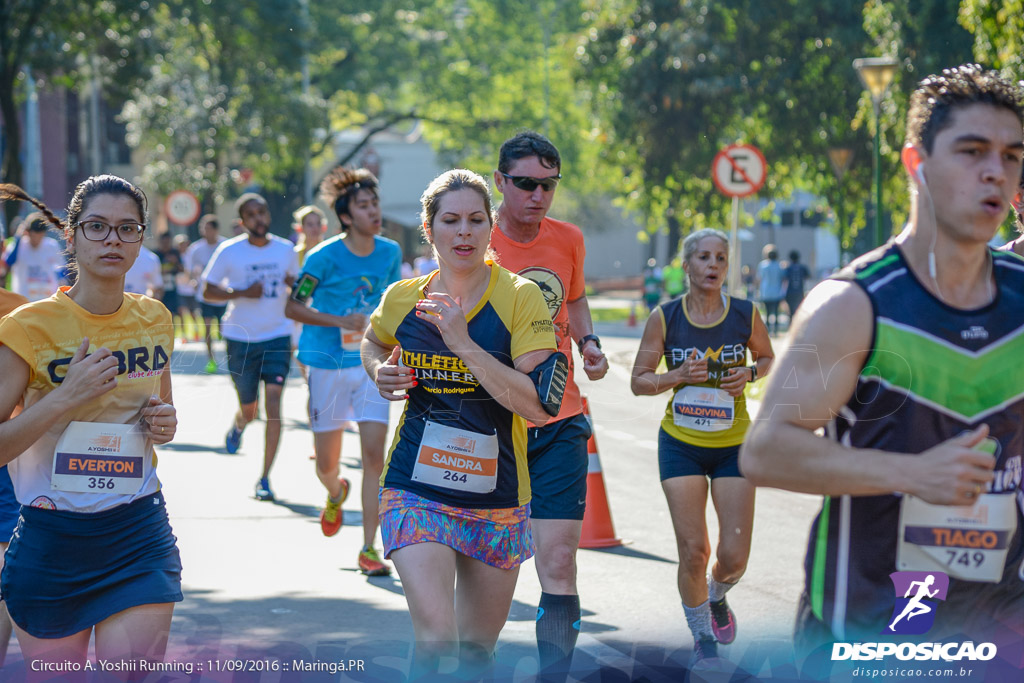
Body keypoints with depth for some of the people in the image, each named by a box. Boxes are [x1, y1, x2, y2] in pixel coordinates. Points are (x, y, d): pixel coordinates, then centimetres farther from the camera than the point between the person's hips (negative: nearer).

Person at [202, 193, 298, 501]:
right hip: (241, 339, -1)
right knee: (249, 410, 10)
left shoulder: (286, 250, 3)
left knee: (273, 405, -14)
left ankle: (264, 479, -9)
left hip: (277, 338, 1)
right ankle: (237, 427, 50)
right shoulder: (229, 251, -5)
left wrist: (293, 283, -7)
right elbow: (208, 291, -2)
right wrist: (243, 293, -17)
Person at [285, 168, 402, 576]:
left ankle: (369, 549, -5)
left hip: (372, 363, 2)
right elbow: (293, 307, -10)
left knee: (374, 453, -11)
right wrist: (340, 321, -21)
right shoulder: (324, 257, -12)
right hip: (329, 364, -2)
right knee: (326, 462, 7)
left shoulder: (390, 252, 1)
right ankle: (336, 494, 46)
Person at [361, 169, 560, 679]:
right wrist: (380, 372, 2)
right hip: (415, 491, 0)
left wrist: (464, 344, -23)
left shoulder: (520, 298, -8)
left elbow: (541, 407, -18)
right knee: (435, 634, -22)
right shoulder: (402, 299, 1)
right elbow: (372, 343, 25)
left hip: (496, 500, 0)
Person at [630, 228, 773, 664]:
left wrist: (750, 373, -10)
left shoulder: (745, 314, -6)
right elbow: (639, 381, -1)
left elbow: (768, 358, 12)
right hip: (680, 445, -1)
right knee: (693, 551, -5)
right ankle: (702, 636, 19)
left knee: (734, 557, -4)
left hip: (733, 447, 1)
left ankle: (717, 597, 32)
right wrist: (679, 376, -19)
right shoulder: (665, 317, -7)